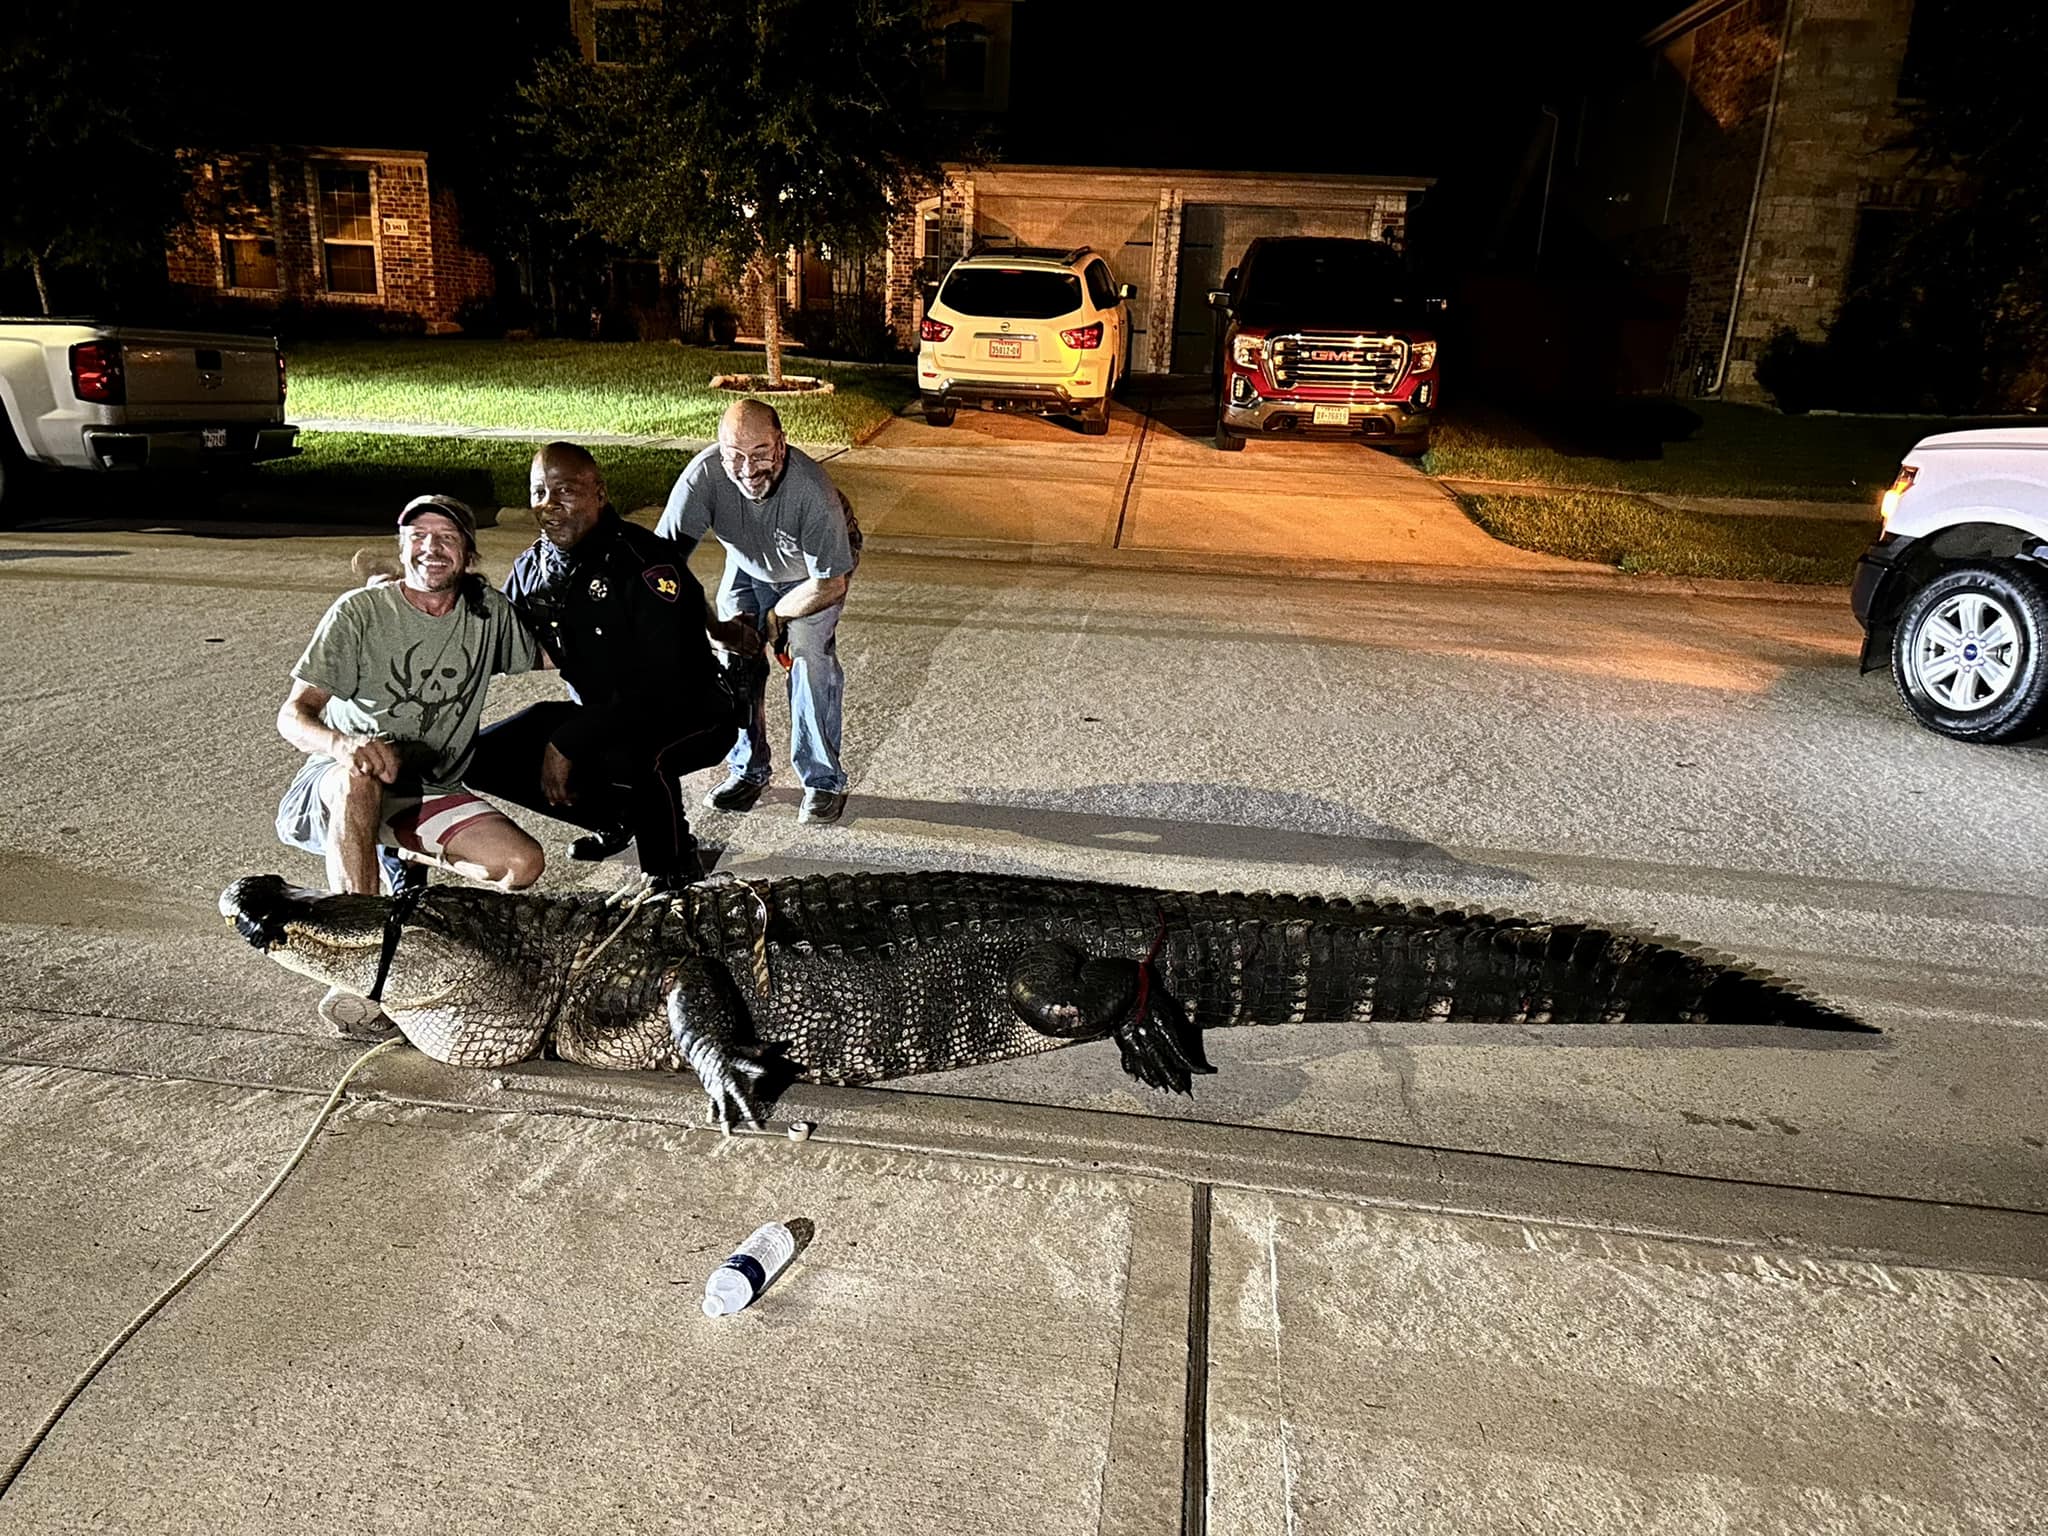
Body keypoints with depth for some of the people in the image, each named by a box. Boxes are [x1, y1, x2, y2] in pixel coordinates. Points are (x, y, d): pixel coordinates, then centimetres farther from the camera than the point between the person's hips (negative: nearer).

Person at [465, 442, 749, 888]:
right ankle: (615, 817, 19)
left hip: (687, 713, -8)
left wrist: (567, 741, -32)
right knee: (484, 758, -2)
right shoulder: (531, 569, 0)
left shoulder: (644, 562, -24)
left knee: (626, 756, -40)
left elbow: (662, 686, -30)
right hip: (597, 712, 8)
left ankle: (676, 872, -11)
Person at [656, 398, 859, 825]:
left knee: (810, 657, -18)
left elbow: (830, 585, -29)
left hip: (813, 572, -3)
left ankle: (824, 781, -5)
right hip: (747, 566, 3)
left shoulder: (811, 490, -41)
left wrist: (773, 618, -21)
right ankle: (747, 770, 16)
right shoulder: (704, 475, -35)